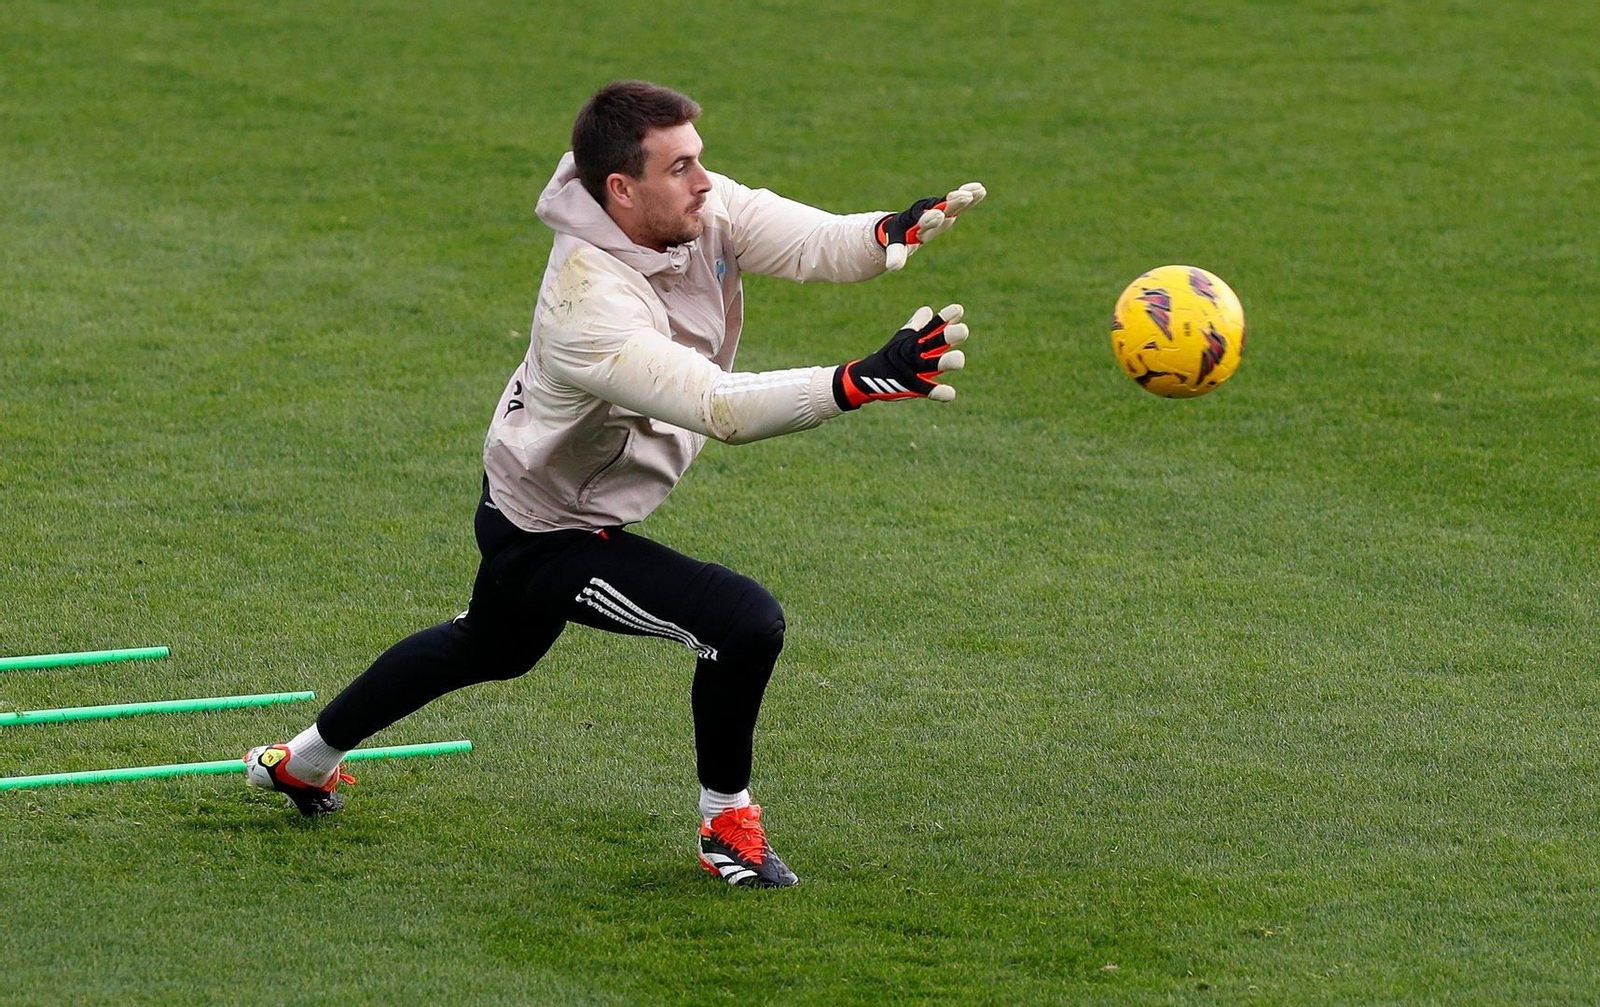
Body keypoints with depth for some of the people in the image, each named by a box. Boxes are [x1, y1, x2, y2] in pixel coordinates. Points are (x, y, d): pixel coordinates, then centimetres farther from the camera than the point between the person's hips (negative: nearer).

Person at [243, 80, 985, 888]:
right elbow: (720, 409, -49)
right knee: (745, 624, -21)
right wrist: (870, 380, -60)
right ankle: (726, 824, 3)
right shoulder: (589, 304, -40)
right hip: (549, 539, -10)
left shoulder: (700, 210, -16)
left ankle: (304, 760, 53)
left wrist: (900, 231, -49)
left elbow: (816, 244, -26)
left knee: (489, 650, 33)